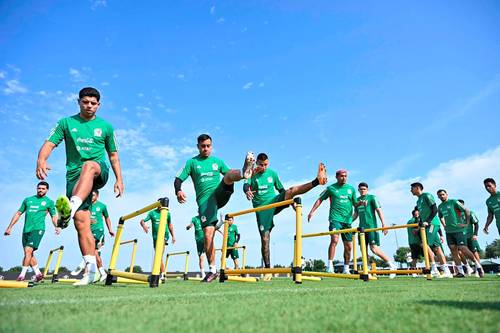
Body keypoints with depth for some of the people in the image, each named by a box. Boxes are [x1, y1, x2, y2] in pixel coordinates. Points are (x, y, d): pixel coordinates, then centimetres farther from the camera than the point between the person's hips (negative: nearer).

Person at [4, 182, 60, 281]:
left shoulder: (49, 202, 9)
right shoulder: (27, 200, 17)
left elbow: (54, 216, 10)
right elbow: (18, 214, 19)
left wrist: (57, 227, -6)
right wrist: (9, 227, 15)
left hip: (38, 229, -5)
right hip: (26, 230, 5)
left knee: (28, 251, -16)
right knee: (29, 253, 5)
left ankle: (22, 275, -10)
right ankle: (38, 274, 14)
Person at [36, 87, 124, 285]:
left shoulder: (105, 127, 15)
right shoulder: (66, 123, 14)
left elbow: (113, 155, 19)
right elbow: (49, 144, 3)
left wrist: (119, 180, 12)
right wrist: (41, 160, -19)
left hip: (99, 173, -1)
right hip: (74, 176, 1)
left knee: (88, 166, -39)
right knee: (81, 222, -10)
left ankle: (70, 208, -57)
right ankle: (91, 269, -6)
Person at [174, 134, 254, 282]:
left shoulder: (218, 161, 20)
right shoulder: (192, 162, 13)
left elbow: (229, 175, 23)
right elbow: (178, 180, 6)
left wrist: (241, 176, 2)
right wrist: (178, 191, -17)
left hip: (220, 194, 1)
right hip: (205, 199, -1)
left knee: (230, 175, -27)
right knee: (208, 234, -13)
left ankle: (245, 171, -64)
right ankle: (212, 270, 0)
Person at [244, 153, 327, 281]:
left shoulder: (272, 173, 8)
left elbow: (281, 190, 16)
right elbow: (246, 185, -24)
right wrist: (247, 191, -47)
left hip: (275, 202, 2)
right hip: (261, 208, -2)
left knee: (292, 190, -24)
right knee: (265, 239, -6)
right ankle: (268, 269, 3)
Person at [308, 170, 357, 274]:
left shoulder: (351, 189, 13)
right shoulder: (331, 188, 4)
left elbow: (355, 203, 18)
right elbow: (320, 200, 7)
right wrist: (312, 211, -2)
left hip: (347, 220, 4)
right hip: (335, 218, -4)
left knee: (348, 246, 8)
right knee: (334, 239, -24)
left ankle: (346, 269, 24)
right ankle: (330, 266, -20)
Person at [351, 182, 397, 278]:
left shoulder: (372, 197, 1)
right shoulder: (357, 200, 16)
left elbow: (379, 211, -5)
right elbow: (355, 214, 22)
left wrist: (383, 224, -14)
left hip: (371, 226, -6)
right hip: (362, 227, 6)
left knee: (374, 248, -12)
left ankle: (392, 265, 2)